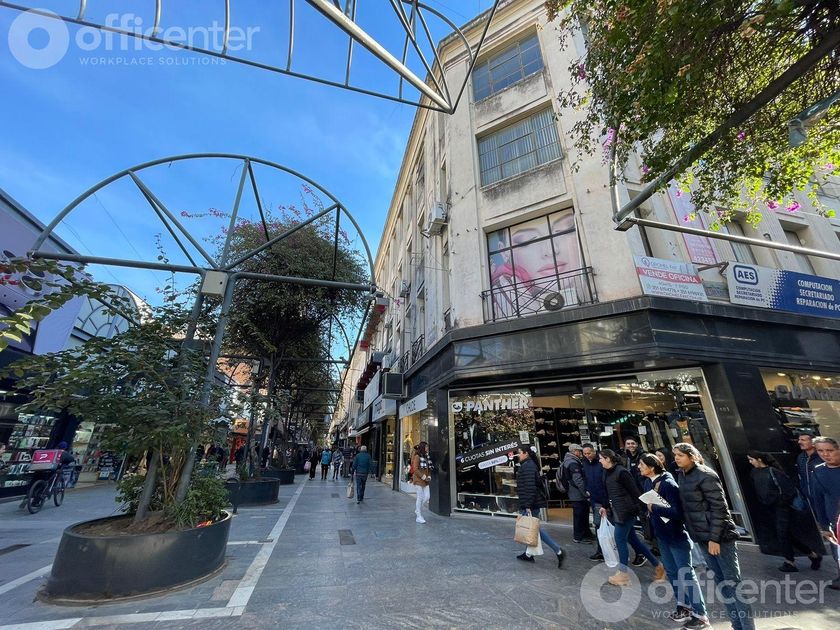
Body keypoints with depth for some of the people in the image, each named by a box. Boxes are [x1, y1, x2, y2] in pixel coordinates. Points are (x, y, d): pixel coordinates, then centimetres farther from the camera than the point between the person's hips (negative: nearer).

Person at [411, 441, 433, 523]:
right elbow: (415, 469, -16)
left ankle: (418, 510, 24)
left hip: (425, 481, 7)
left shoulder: (427, 457, 12)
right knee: (420, 497, -2)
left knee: (427, 497, 3)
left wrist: (429, 477, 4)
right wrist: (423, 477, -15)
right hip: (418, 480, -7)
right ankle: (419, 516, 11)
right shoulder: (417, 457, -12)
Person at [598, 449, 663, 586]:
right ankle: (657, 565, 31)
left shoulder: (621, 472, -18)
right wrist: (605, 507, 13)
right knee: (631, 538, 15)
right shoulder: (607, 472, 7)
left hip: (626, 511, -8)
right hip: (616, 511, 8)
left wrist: (637, 509, -14)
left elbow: (634, 491, -15)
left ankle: (623, 574, 14)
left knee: (620, 539, 0)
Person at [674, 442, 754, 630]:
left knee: (732, 581, 2)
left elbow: (719, 508, -18)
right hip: (702, 536, 7)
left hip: (720, 535, -7)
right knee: (720, 581, 16)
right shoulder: (681, 476, 4)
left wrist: (714, 538, -17)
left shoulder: (705, 475, -18)